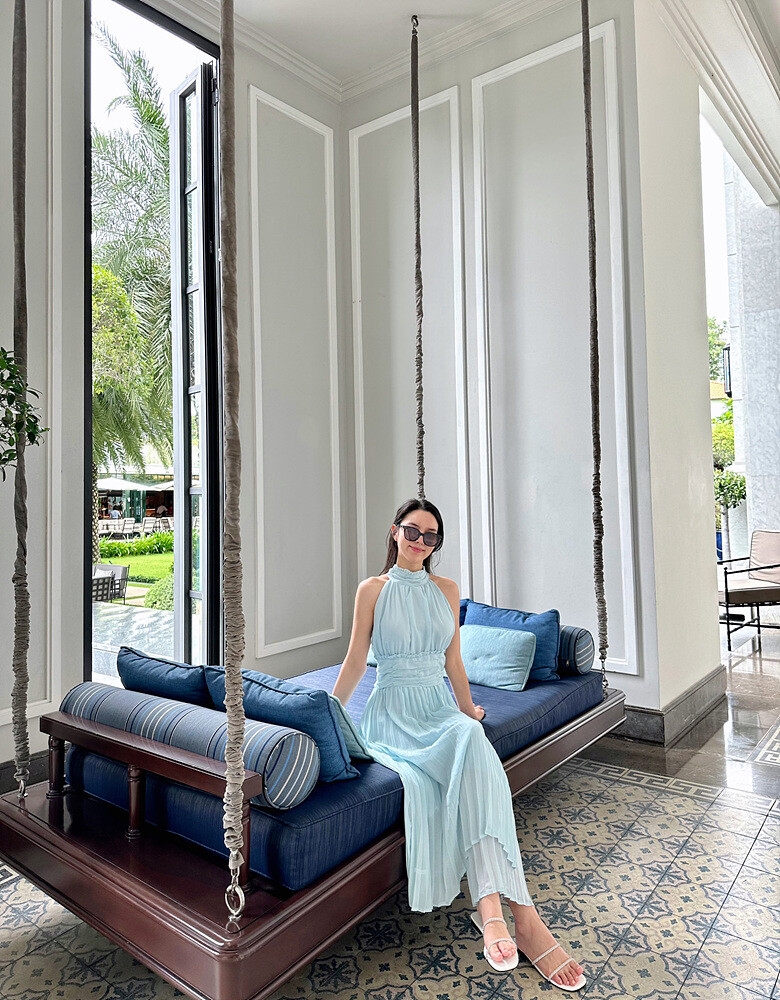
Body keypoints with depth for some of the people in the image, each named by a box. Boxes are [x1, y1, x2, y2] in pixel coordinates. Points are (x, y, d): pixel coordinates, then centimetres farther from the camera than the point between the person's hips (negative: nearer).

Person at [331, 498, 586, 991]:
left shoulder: (447, 590, 11)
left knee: (474, 745, -33)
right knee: (417, 782, -33)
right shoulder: (373, 590, 3)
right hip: (392, 712, -2)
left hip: (440, 707, 2)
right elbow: (356, 660, 5)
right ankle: (520, 912, -31)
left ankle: (490, 906, -36)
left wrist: (468, 711, 21)